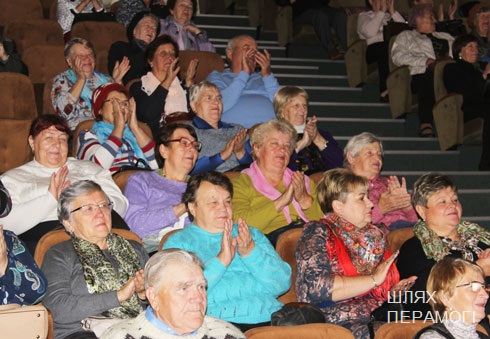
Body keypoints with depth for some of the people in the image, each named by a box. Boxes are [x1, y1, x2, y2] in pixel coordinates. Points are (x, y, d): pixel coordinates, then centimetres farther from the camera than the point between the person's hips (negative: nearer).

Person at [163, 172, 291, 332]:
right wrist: (220, 261, -10)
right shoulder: (178, 242, 13)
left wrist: (251, 252, -2)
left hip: (269, 317, 4)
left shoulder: (252, 234, 24)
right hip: (219, 321, -3)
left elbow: (282, 284, 12)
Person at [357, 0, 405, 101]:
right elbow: (370, 32, -4)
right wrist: (381, 12, 1)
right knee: (385, 47, -37)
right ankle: (385, 91, -44)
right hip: (374, 49, -3)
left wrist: (393, 12, 7)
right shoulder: (364, 16, 21)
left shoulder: (391, 15, 32)